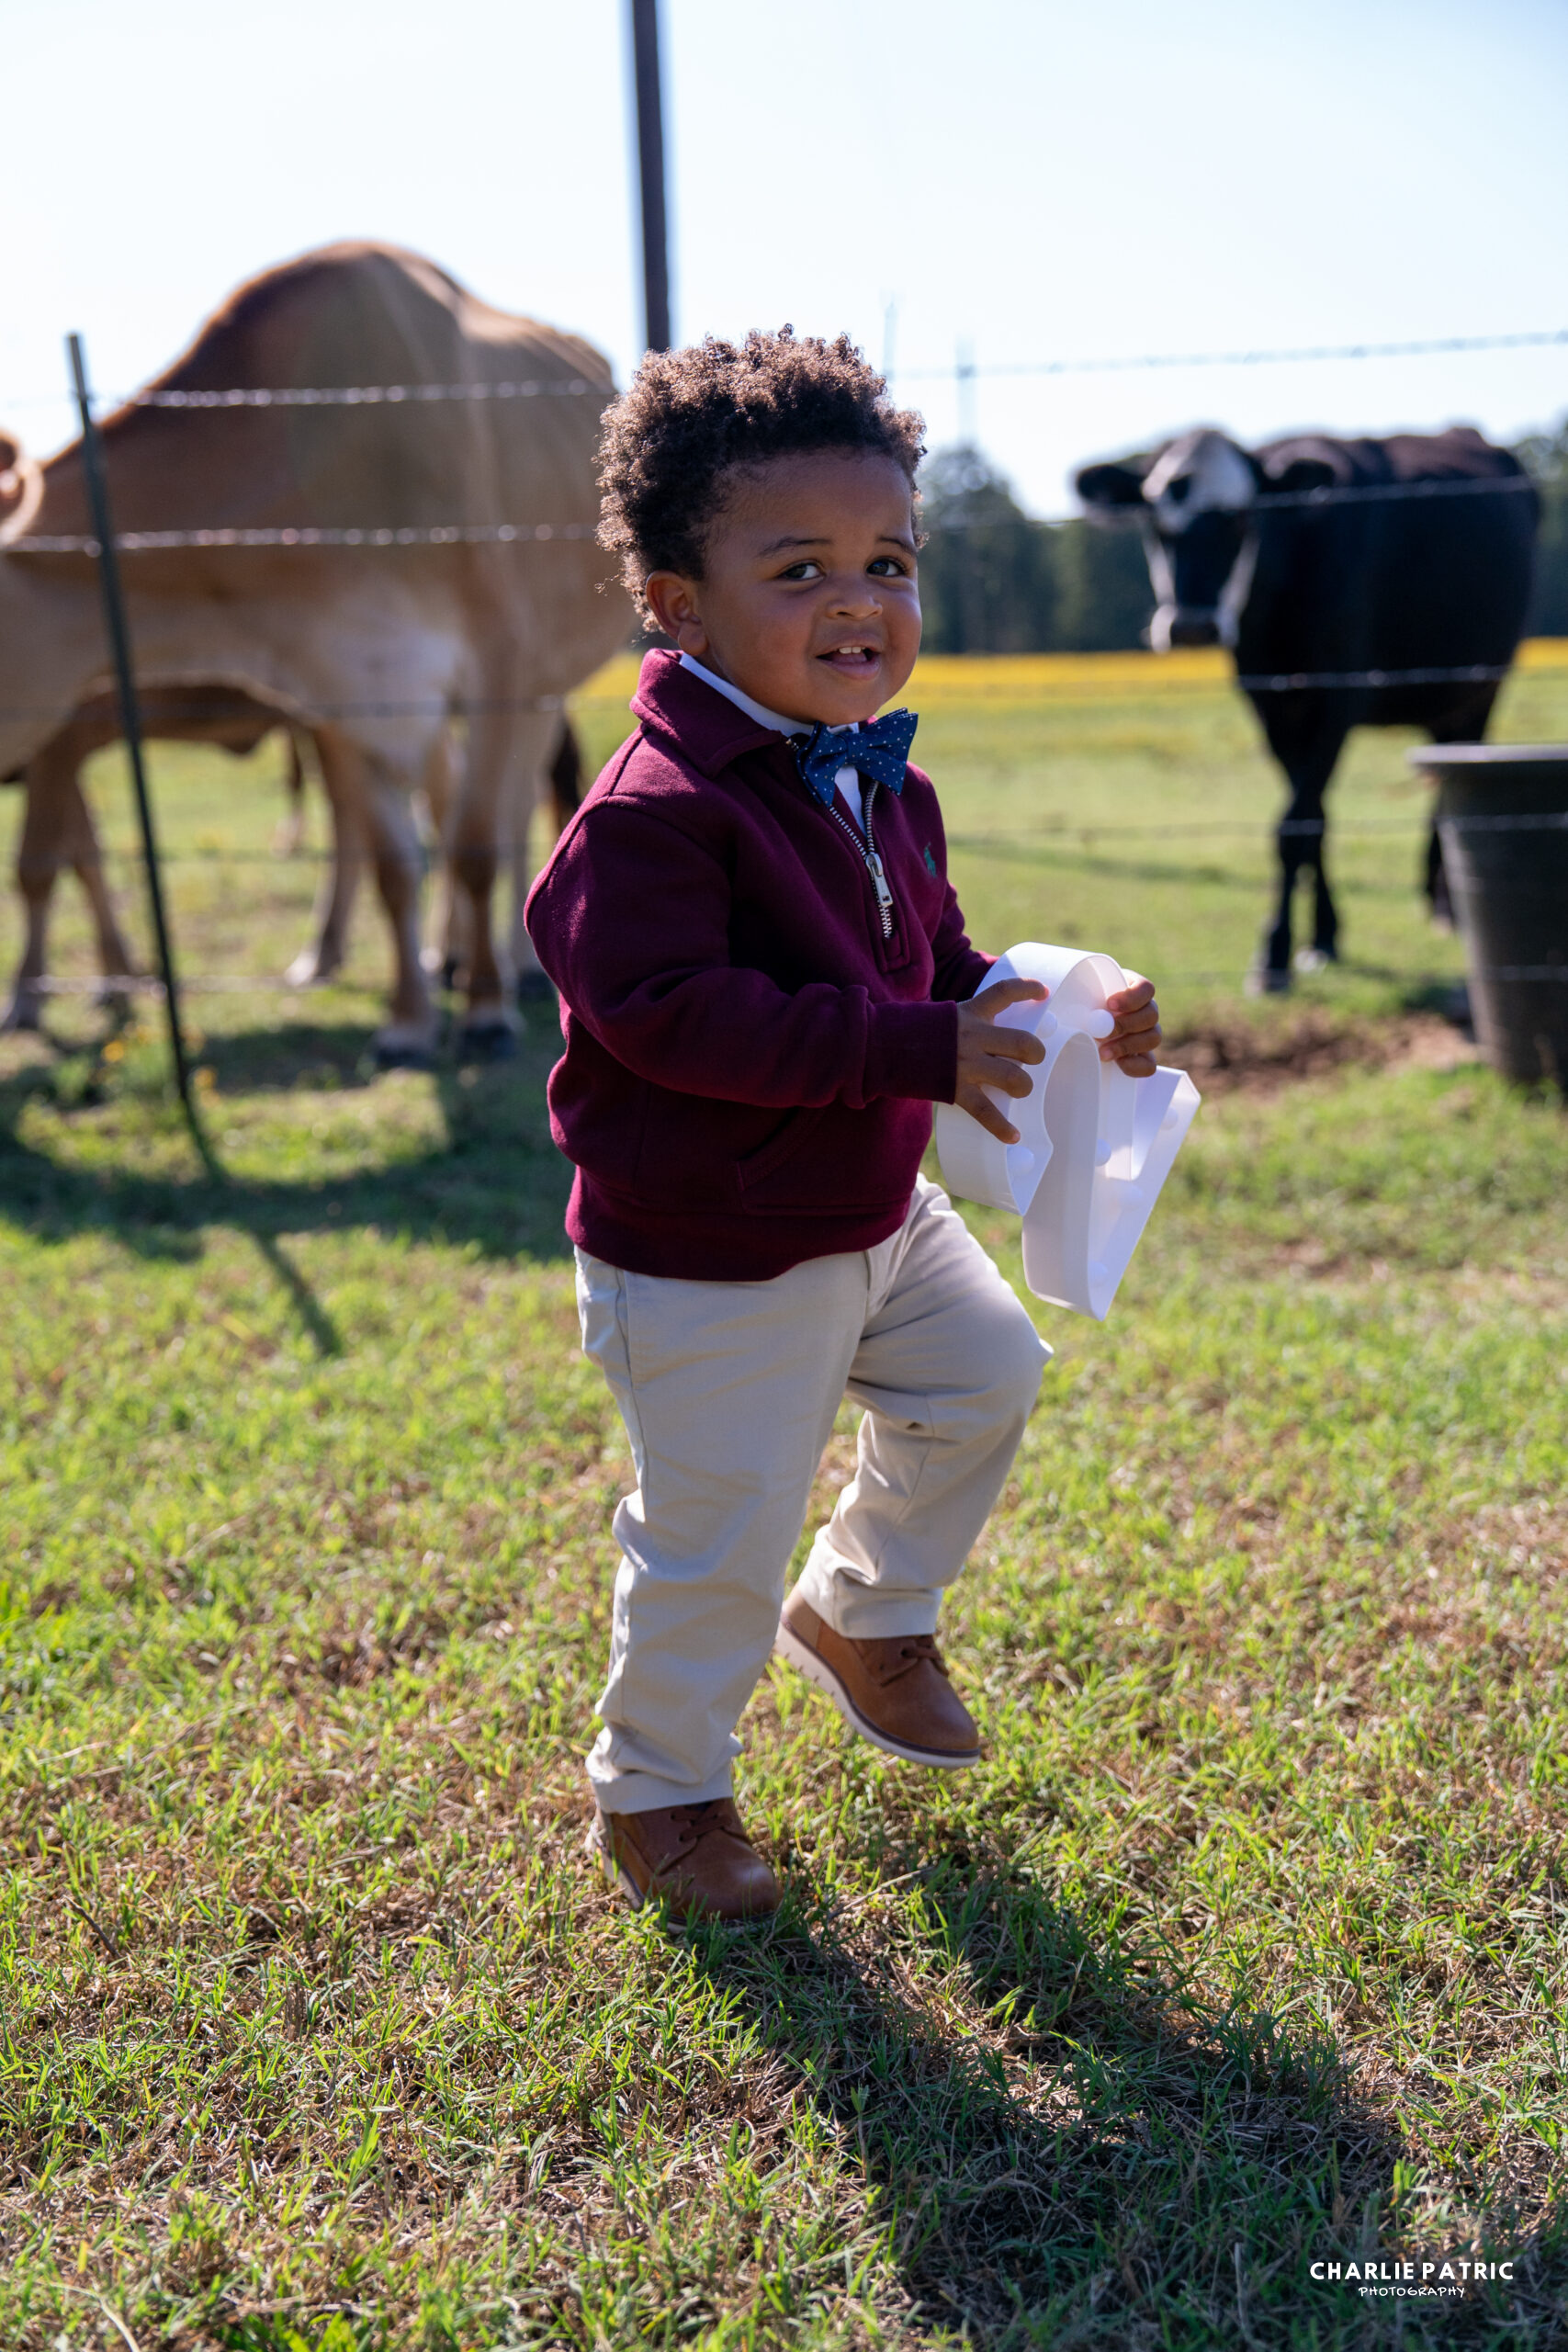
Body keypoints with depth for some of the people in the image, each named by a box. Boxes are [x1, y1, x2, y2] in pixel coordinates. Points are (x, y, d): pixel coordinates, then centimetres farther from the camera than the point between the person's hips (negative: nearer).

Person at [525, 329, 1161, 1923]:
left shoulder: (887, 789, 5)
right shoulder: (656, 811, -24)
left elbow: (934, 966, 15)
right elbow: (668, 1012, -32)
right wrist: (913, 1050, -33)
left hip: (875, 1217, 9)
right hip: (705, 1265, -8)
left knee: (990, 1376, 22)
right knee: (717, 1545, 3)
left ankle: (866, 1610, 44)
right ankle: (655, 1792, 30)